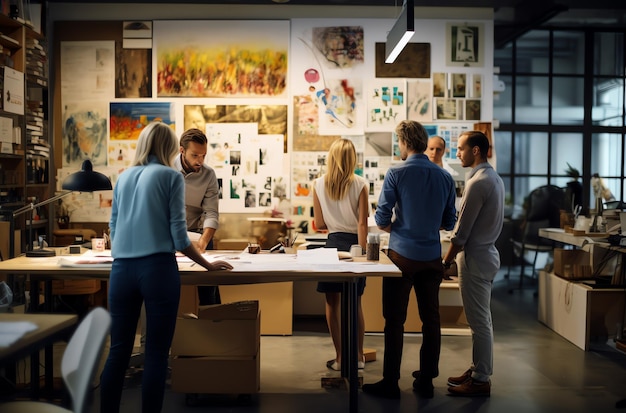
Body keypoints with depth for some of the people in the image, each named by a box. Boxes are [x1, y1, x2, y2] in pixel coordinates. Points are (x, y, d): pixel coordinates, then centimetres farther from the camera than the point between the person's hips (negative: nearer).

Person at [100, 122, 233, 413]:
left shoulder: (124, 177, 15)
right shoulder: (171, 177, 0)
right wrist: (208, 265, 5)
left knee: (119, 350, 11)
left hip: (121, 269, 5)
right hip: (157, 269, -5)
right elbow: (178, 236, -5)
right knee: (156, 353, 4)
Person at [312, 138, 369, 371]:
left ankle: (340, 357, 11)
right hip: (353, 242, 1)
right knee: (355, 302, 12)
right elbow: (362, 224, -9)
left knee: (333, 302, 7)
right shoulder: (359, 185, -5)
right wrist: (362, 251, -6)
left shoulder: (319, 185, -2)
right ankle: (358, 356, 21)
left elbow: (319, 224, 2)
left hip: (333, 243, 0)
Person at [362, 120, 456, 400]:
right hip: (432, 257, 4)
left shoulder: (397, 173, -9)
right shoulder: (445, 177, 4)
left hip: (403, 255, -4)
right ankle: (426, 382, 20)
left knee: (395, 320, 3)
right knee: (431, 319, 11)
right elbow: (449, 222, 9)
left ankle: (390, 384, 9)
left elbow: (382, 219, -9)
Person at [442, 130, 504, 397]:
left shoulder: (478, 182, -18)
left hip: (475, 258, -10)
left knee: (479, 322, -2)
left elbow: (462, 229, -18)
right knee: (481, 319, 16)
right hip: (487, 253, 10)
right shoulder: (494, 178, 11)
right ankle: (478, 370, 26)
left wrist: (446, 261, -10)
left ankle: (481, 380, 7)